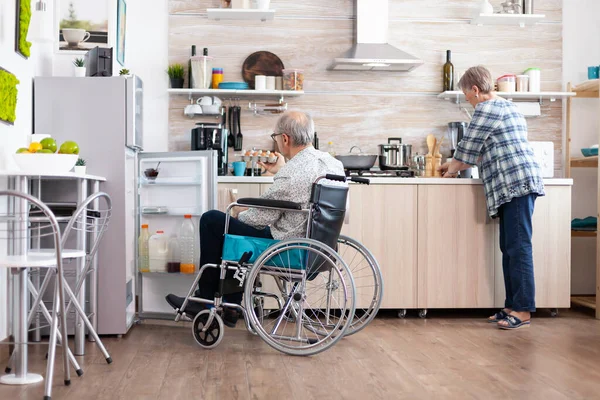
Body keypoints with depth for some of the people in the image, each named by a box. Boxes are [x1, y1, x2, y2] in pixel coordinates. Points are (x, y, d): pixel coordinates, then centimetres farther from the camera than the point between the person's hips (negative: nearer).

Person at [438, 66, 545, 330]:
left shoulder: (485, 109, -6)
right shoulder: (507, 107, 25)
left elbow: (467, 149, -1)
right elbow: (483, 153, 30)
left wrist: (453, 170, 18)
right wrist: (456, 165, 34)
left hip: (515, 184, -10)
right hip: (517, 186, 10)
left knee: (518, 247, -10)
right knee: (510, 248, 9)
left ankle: (522, 310, -10)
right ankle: (513, 306, 11)